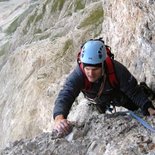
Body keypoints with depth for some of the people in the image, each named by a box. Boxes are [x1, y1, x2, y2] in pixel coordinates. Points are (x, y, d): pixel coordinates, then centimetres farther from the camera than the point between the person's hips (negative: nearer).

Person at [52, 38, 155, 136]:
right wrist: (59, 118, -74)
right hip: (100, 102, 2)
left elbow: (135, 92, -32)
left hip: (121, 96, -2)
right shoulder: (78, 75, -45)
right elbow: (65, 96, -54)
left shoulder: (116, 69, -44)